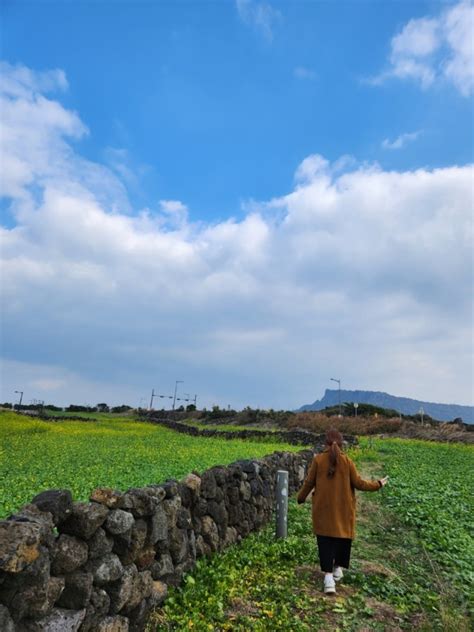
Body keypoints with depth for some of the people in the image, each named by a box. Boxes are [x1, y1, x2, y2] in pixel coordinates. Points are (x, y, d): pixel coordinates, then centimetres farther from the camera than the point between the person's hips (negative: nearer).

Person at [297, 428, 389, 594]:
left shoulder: (318, 460, -8)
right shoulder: (347, 461, -9)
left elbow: (309, 482, -2)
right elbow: (358, 483, -4)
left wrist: (301, 497, 15)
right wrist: (377, 484, 12)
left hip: (323, 508, -1)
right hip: (343, 508, 1)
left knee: (325, 539, 5)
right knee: (343, 536, 20)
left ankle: (328, 576, -4)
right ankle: (338, 568, 32)